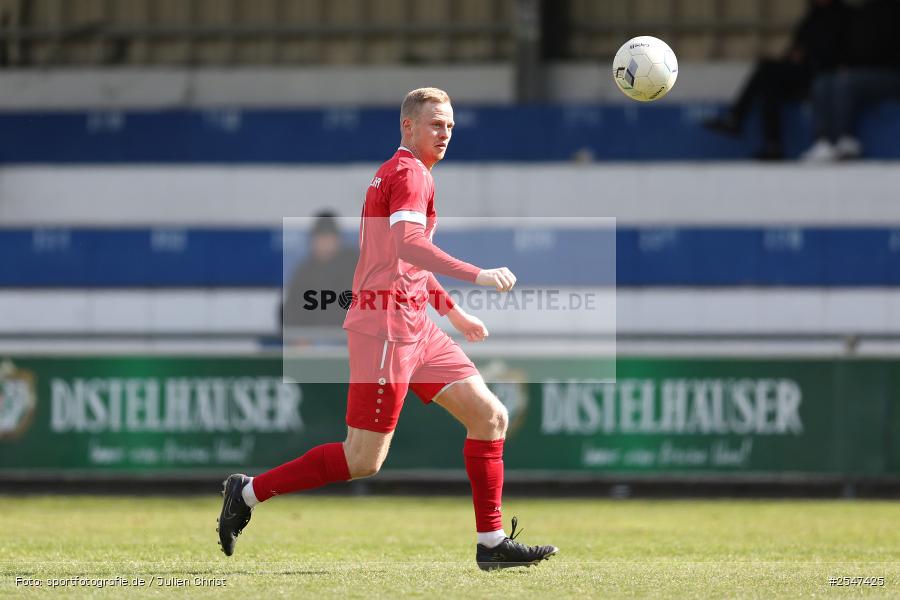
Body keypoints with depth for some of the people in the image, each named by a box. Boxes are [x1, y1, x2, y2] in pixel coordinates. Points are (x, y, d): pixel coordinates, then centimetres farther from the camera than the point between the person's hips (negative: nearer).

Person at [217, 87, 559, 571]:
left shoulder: (394, 171, 21)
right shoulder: (410, 172, -10)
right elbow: (408, 244, -27)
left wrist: (452, 310, 34)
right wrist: (477, 276, -30)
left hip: (415, 327, 10)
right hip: (387, 325, -10)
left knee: (491, 417, 4)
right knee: (364, 460, -8)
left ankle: (491, 543, 4)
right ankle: (249, 492, 3)